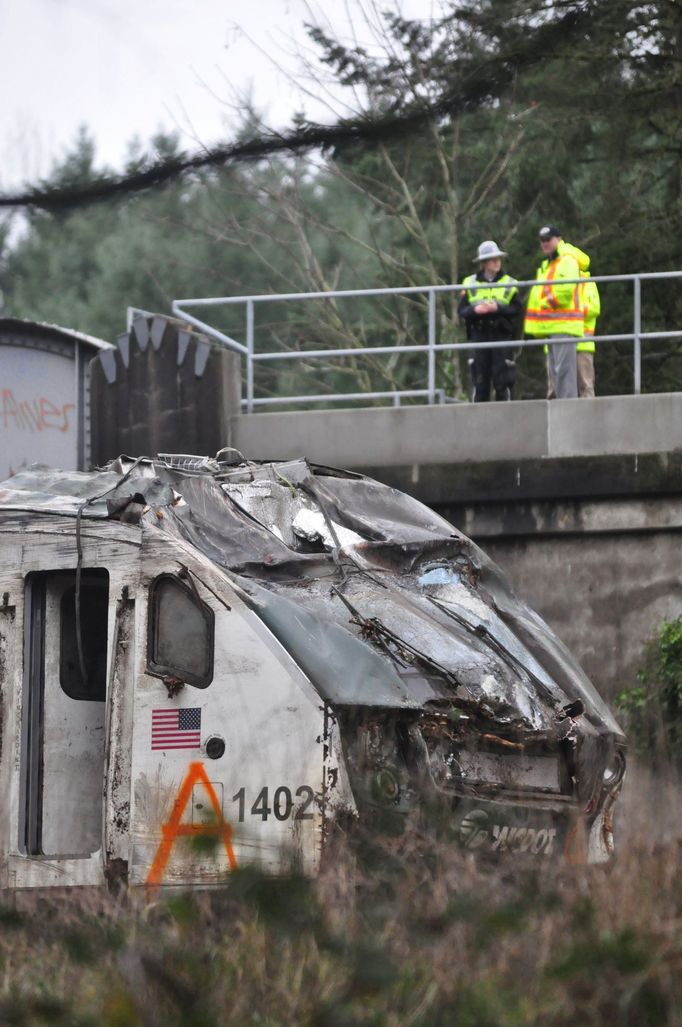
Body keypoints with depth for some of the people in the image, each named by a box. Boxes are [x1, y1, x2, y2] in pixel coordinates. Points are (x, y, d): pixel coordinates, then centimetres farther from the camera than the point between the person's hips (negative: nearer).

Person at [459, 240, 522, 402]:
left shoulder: (509, 283, 6)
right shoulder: (470, 283, 8)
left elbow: (517, 309, -2)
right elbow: (461, 311, 3)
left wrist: (498, 308, -15)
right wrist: (475, 310, -16)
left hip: (501, 334, -1)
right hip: (479, 335, 1)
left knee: (502, 378, -4)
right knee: (480, 379, 2)